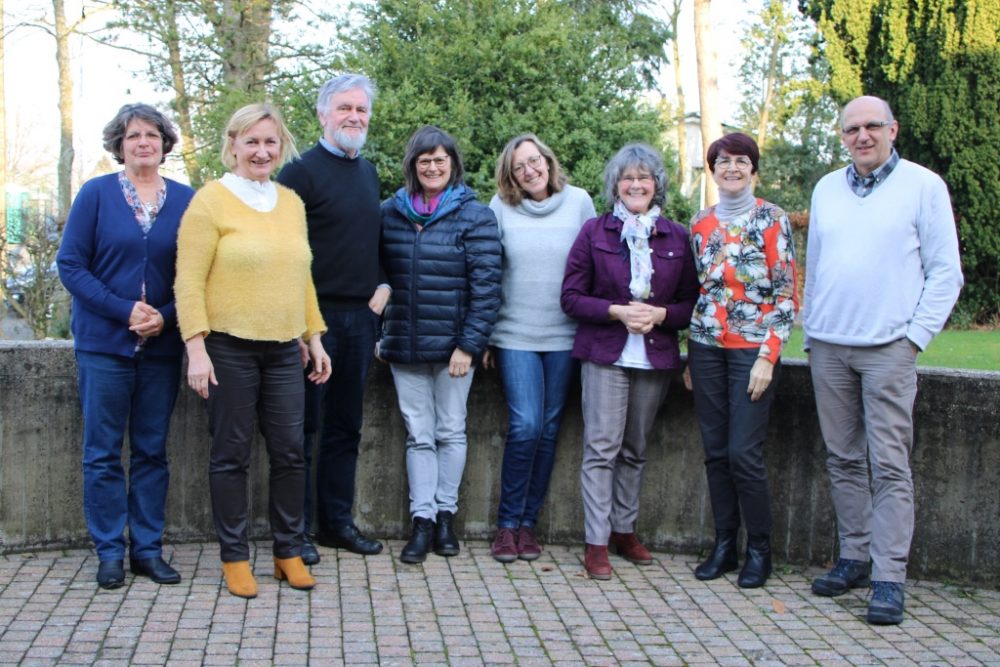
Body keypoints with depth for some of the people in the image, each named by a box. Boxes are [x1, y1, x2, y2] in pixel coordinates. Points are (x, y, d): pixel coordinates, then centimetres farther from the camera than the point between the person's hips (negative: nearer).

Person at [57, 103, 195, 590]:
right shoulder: (96, 194, -1)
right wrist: (125, 311, -14)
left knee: (152, 452, 8)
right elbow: (70, 264, -4)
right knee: (103, 453, 3)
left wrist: (165, 316, -13)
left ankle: (147, 549, 17)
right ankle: (110, 552, 12)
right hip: (104, 344, -2)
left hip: (162, 346, 2)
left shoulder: (185, 200, 4)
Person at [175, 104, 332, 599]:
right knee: (231, 455, 4)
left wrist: (314, 338, 14)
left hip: (284, 349, 5)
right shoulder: (211, 200, -6)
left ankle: (289, 552, 19)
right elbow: (189, 282, -9)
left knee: (290, 451, 6)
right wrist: (196, 348, -16)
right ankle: (234, 557, 15)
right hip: (229, 348, -5)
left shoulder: (291, 202, 12)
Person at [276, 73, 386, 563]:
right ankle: (296, 529, 8)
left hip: (361, 316, 7)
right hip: (315, 315, -7)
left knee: (346, 426, 12)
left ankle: (337, 521, 22)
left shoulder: (368, 173, 15)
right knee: (302, 425, 0)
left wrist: (384, 284, 9)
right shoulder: (301, 171, -8)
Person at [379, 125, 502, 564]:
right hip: (404, 346, 2)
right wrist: (377, 333, 5)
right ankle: (422, 520, 7)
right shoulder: (390, 212, 6)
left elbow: (486, 286, -7)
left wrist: (470, 344, -12)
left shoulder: (474, 216, -4)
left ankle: (445, 514, 17)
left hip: (453, 345, -2)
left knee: (451, 432, 7)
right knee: (419, 435, 5)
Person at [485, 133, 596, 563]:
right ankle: (507, 523, 5)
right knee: (525, 426, -10)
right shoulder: (501, 208, 1)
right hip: (515, 334, -1)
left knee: (549, 429, 5)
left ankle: (528, 522, 18)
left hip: (565, 335, 2)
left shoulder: (578, 202, 2)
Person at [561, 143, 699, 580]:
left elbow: (691, 302, 9)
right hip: (605, 353, -2)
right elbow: (571, 298, 0)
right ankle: (596, 543, -3)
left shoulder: (677, 237, 7)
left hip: (656, 356, 2)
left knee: (635, 449, 11)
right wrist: (618, 311, -14)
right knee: (602, 447, -7)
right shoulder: (595, 232, 3)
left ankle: (624, 530, 24)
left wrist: (660, 314, -11)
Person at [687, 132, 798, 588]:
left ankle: (759, 549, 8)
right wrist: (689, 357, 13)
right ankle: (724, 544, 18)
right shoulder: (701, 224, 10)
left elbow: (786, 295, -7)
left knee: (744, 452, -8)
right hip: (706, 346, 5)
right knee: (715, 451, 7)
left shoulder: (772, 220, -4)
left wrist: (768, 357, -13)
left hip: (753, 347, -5)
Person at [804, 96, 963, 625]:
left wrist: (916, 334, -8)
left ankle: (889, 578, -3)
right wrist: (810, 331, 13)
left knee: (889, 465, -6)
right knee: (843, 460, 9)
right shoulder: (826, 189, 13)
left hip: (887, 348, -4)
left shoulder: (924, 185, 1)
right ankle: (854, 557, 20)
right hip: (828, 348, 5)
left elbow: (946, 272, 0)